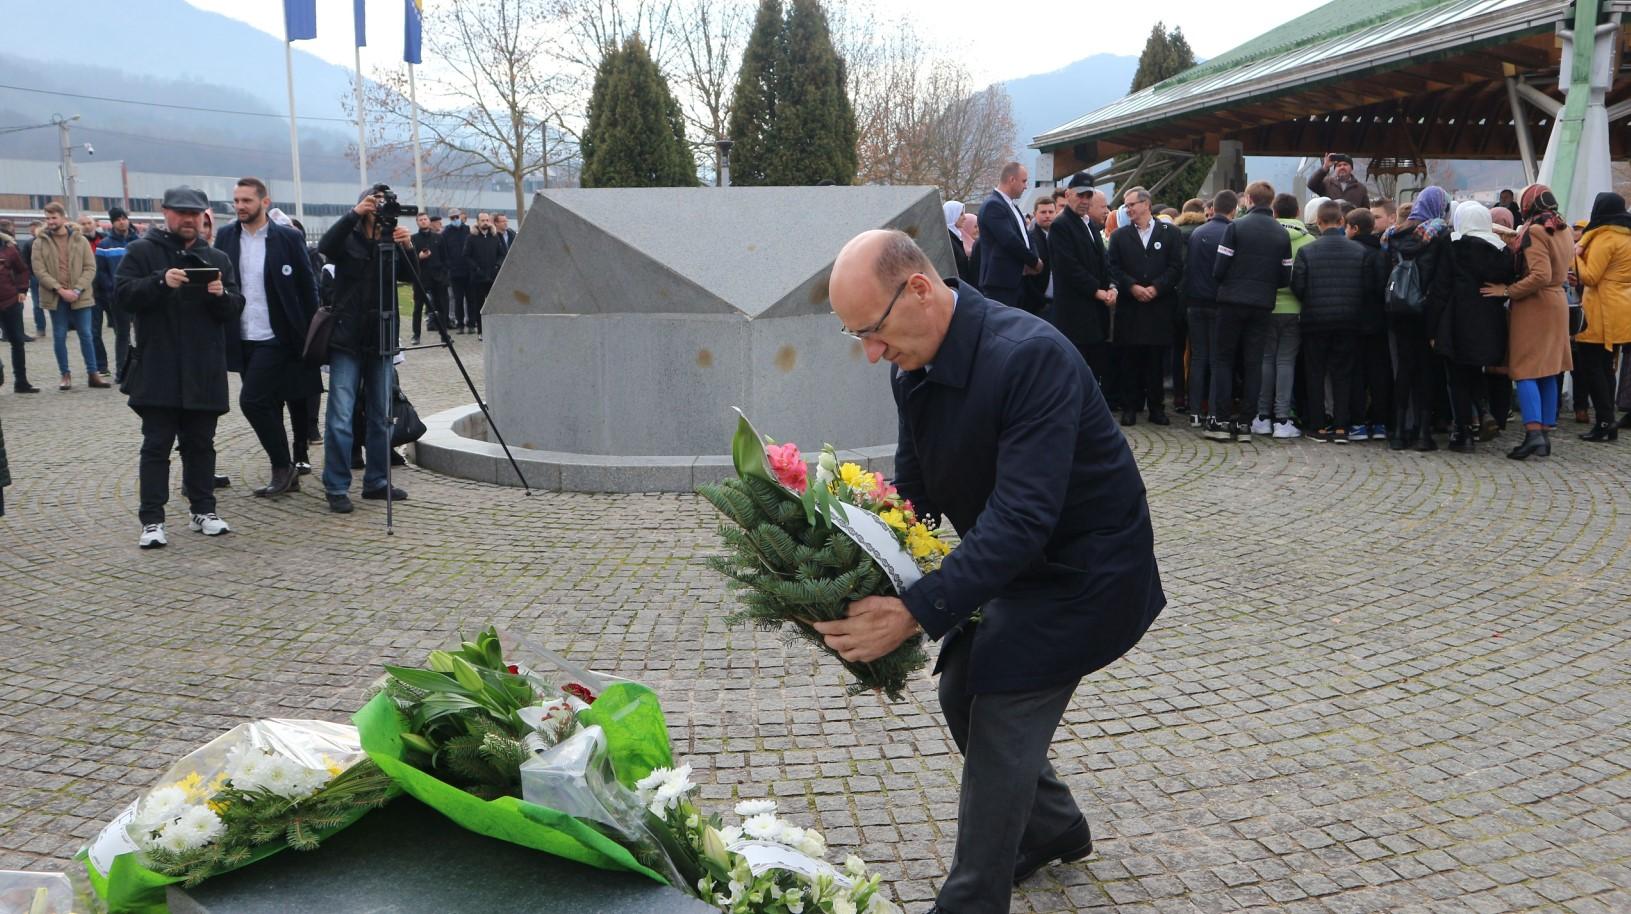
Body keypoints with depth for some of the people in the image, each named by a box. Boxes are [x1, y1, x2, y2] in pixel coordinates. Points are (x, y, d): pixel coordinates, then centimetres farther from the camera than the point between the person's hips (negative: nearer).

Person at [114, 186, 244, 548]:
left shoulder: (218, 259, 13)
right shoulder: (142, 251, 3)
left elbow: (234, 312, 8)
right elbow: (123, 293, -8)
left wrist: (222, 295, -14)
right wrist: (161, 281, -23)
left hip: (204, 371, 3)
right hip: (157, 370, -3)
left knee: (201, 444, 11)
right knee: (157, 446, -1)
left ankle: (202, 510, 20)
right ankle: (152, 520, 2)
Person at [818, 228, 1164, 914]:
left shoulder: (1032, 356, -32)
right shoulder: (912, 366, -6)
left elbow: (1022, 519, -37)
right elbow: (912, 490, 1)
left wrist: (913, 613, -41)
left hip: (1083, 568, -8)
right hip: (1012, 560, 9)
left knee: (1001, 722, -8)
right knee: (963, 693, 16)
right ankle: (1054, 830, 40)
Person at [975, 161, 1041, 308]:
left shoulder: (1012, 206, 17)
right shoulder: (993, 205, -14)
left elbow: (1024, 236, 18)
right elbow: (1010, 240, -21)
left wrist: (1032, 260, -2)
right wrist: (1034, 261, -9)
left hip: (1015, 279, 10)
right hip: (1000, 281, -10)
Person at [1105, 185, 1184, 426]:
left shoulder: (1170, 233, 6)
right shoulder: (1119, 236, 11)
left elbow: (1176, 268, 0)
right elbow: (1113, 268, 2)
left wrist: (1156, 288, -12)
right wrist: (1132, 287, -12)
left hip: (1159, 305, -1)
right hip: (1129, 306, 1)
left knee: (1157, 359, 3)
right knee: (1130, 359, 1)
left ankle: (1156, 407, 10)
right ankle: (1130, 407, 7)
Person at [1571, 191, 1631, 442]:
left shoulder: (1604, 238, -14)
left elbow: (1590, 277, -17)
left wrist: (1577, 256, -4)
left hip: (1602, 313, -9)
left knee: (1591, 366, -5)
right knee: (1605, 367, 12)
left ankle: (1605, 423, -7)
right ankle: (1608, 423, 13)